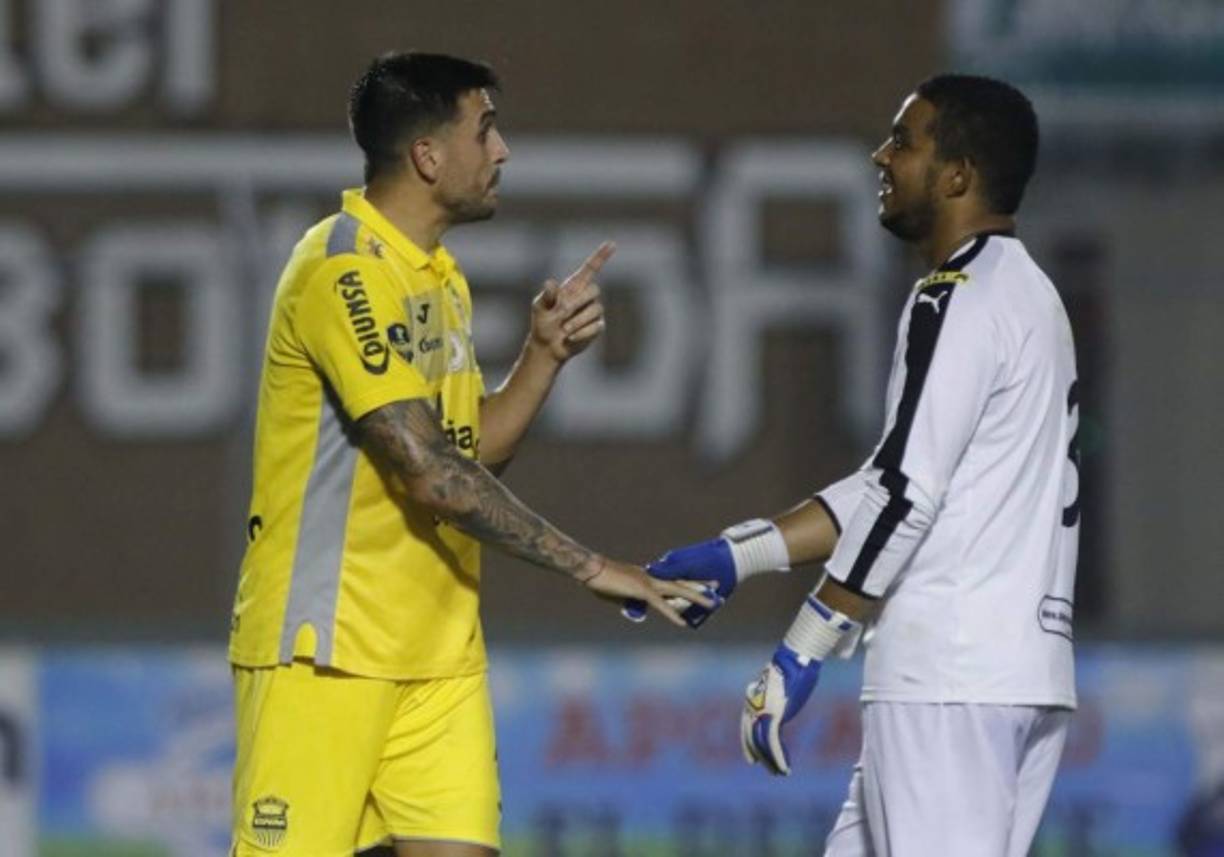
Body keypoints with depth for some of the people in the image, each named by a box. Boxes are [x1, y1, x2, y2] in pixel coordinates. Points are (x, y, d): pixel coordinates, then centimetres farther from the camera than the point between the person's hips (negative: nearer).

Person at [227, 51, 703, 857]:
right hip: (325, 645, -8)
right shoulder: (344, 269, -16)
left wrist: (545, 353, 0)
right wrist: (586, 565, -20)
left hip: (438, 653, 8)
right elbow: (428, 471, -22)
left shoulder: (439, 276, 14)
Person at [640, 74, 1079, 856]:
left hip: (951, 677, -10)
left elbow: (905, 495, -18)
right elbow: (892, 485, 22)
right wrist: (735, 558, 19)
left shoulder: (963, 300, -11)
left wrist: (802, 652, -15)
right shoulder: (1024, 294, 20)